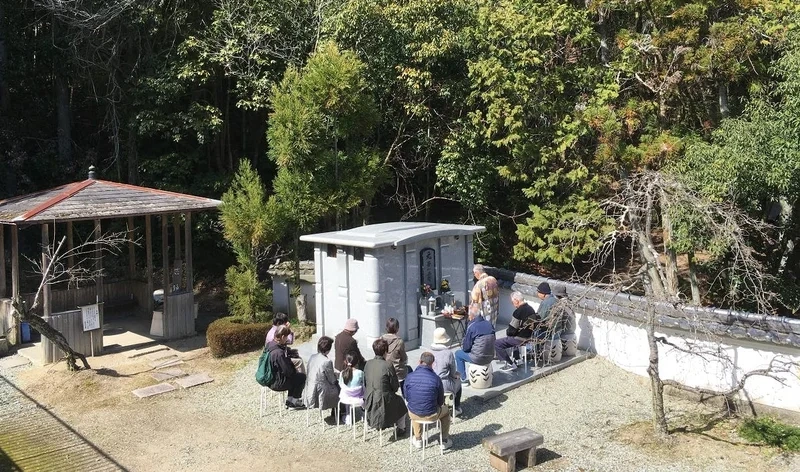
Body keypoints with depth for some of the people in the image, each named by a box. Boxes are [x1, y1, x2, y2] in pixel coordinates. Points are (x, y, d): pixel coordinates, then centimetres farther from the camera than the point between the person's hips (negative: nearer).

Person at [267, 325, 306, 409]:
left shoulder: (269, 344, -3)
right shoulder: (279, 353, -31)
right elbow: (288, 371, -23)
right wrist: (294, 370, -4)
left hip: (269, 378, 9)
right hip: (277, 384, -9)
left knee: (294, 375, 25)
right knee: (302, 377, 5)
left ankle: (290, 399, 30)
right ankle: (293, 401, 22)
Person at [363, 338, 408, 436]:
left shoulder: (368, 364, -3)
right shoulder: (388, 366, -20)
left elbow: (365, 384, 6)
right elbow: (395, 387, -11)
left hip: (369, 402, 6)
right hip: (382, 401, -6)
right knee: (400, 401, 25)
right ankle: (401, 429, 35)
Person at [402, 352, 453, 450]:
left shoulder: (409, 377, -13)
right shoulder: (436, 379, -17)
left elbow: (406, 397, 2)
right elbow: (441, 401, -5)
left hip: (414, 414, 2)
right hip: (431, 415, -2)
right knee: (445, 411, 31)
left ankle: (418, 440, 48)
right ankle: (444, 441, 38)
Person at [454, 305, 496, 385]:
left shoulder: (472, 326, -16)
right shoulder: (489, 324, 3)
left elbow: (466, 347, -11)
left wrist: (463, 347, 13)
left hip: (478, 359, -6)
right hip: (490, 358, 6)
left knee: (458, 353, 17)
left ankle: (463, 379, 17)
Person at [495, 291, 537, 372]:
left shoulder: (518, 312, -23)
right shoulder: (531, 309, 4)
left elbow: (512, 330, -19)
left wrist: (507, 332, 4)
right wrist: (509, 331, 18)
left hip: (520, 339, -10)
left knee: (496, 344, -6)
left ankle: (511, 364, -4)